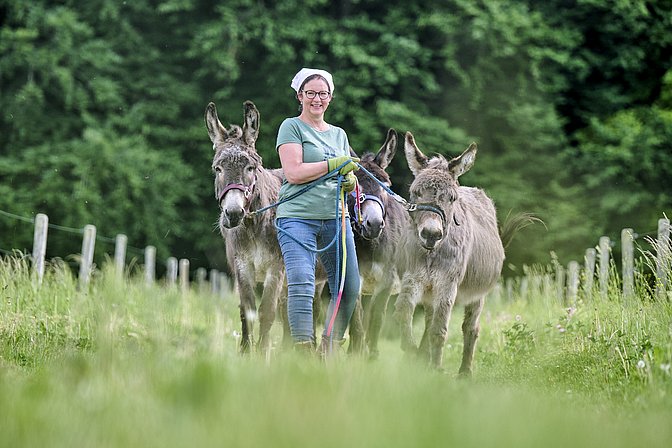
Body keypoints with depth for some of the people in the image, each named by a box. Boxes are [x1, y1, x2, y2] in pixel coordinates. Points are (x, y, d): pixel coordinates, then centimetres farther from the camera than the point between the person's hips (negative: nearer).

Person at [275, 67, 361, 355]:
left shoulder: (339, 134, 21)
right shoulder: (292, 127, 2)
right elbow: (293, 172, -10)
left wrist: (350, 181, -2)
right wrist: (334, 165, -12)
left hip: (335, 217, 6)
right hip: (298, 217, -6)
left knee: (349, 288, 5)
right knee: (301, 285, -20)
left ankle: (329, 348, 18)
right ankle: (303, 350, -20)